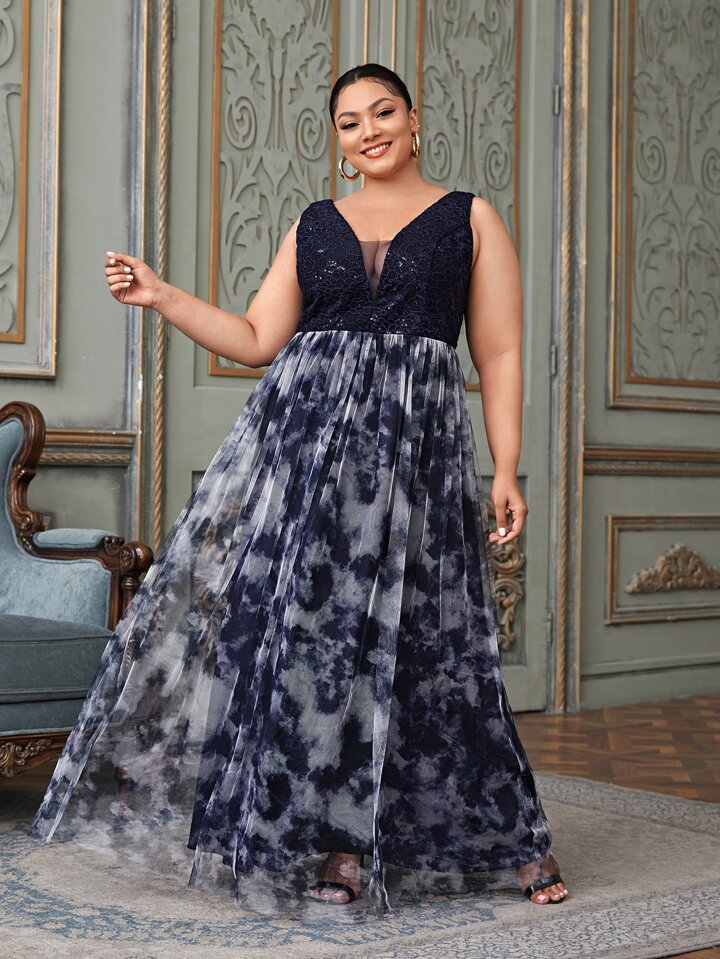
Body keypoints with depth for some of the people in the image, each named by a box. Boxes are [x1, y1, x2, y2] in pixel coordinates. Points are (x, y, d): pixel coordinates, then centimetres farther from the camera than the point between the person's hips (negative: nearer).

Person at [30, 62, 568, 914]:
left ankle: (515, 838, 14)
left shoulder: (469, 220, 9)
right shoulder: (313, 226, 16)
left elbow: (500, 357, 4)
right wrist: (161, 296, 3)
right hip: (303, 432, 3)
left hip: (414, 440, -3)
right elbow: (256, 341, 12)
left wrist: (506, 471, -5)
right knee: (309, 630, -3)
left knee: (411, 638, -3)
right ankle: (343, 843, 8)